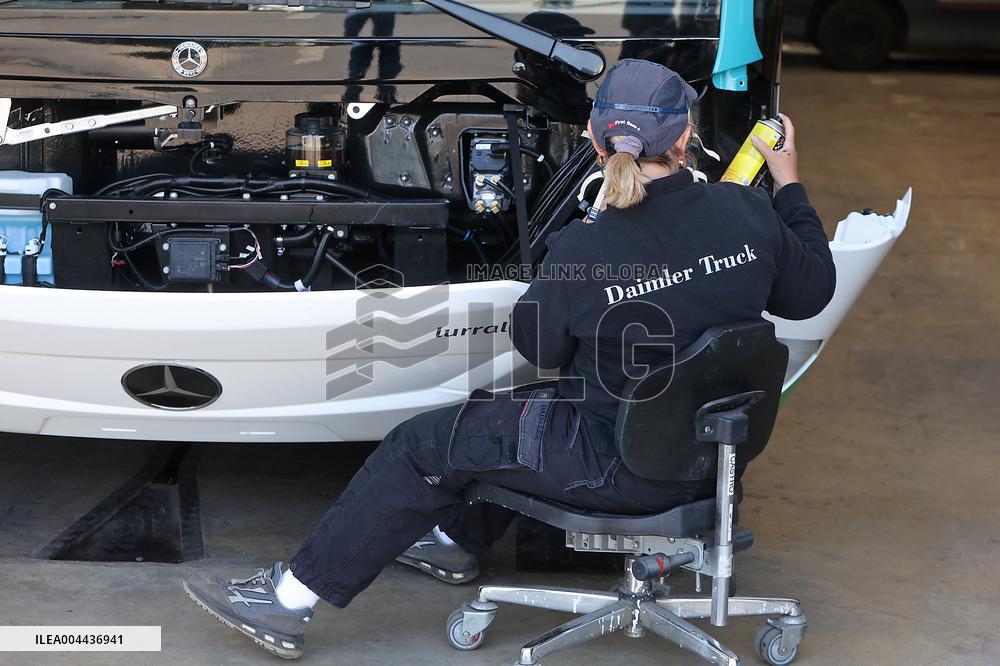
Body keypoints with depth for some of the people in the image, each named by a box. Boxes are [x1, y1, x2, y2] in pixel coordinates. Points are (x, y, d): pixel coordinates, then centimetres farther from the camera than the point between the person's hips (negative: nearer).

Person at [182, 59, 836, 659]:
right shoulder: (745, 210, -14)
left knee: (421, 448, 7)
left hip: (624, 465, -6)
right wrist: (790, 184, 16)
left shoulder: (583, 251, -25)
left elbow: (540, 347, -5)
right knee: (501, 409, 31)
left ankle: (291, 597, 14)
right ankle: (455, 535, 52)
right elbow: (811, 293, 5)